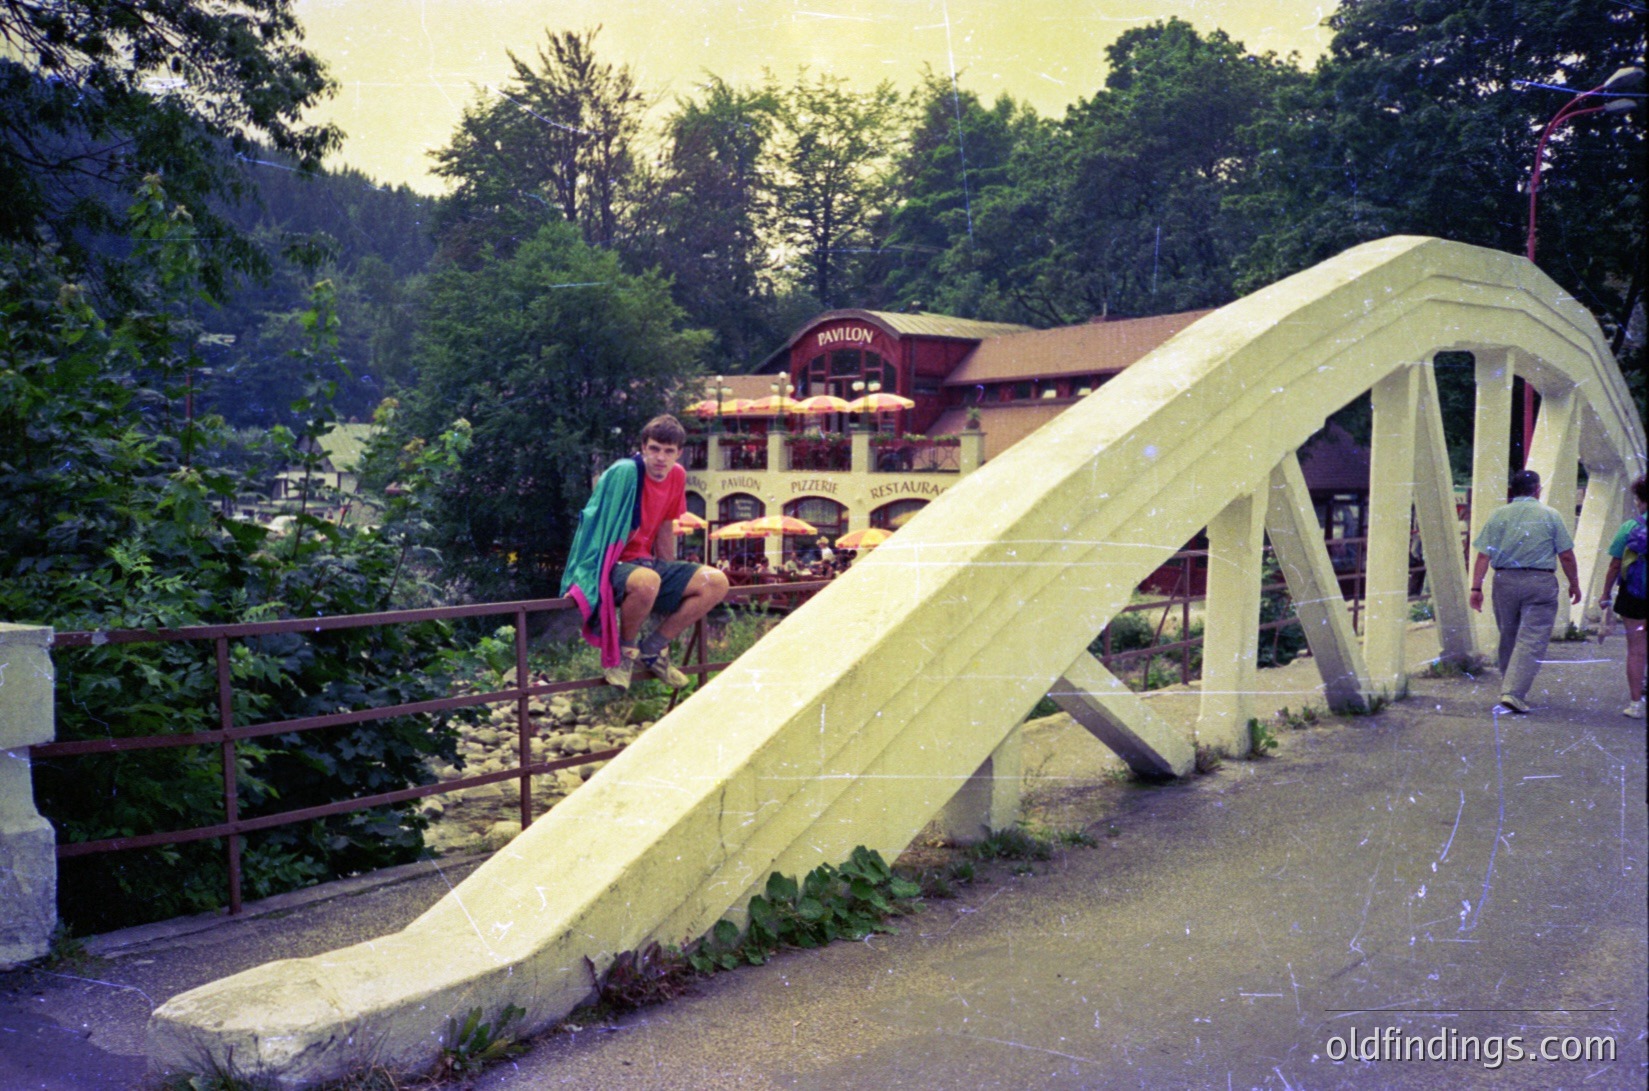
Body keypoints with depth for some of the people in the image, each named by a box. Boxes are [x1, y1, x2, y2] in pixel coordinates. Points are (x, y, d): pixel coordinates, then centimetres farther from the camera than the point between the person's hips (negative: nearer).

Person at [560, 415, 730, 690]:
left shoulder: (677, 476, 4)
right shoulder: (624, 473, -18)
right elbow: (596, 526, -15)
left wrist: (673, 583, 21)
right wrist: (586, 579, -18)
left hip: (645, 562, 7)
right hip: (612, 566, -7)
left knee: (717, 582, -10)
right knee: (646, 581, -42)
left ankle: (652, 649, 1)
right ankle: (624, 650, -11)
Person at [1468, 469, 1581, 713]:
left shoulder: (1498, 516, 4)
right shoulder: (1550, 516, 0)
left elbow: (1484, 555, -1)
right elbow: (1566, 556, 0)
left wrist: (1476, 587, 0)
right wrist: (1574, 583, 12)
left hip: (1505, 581, 3)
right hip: (1540, 583, -3)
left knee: (1508, 638, 16)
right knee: (1532, 640, -4)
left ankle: (1509, 688, 26)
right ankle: (1514, 693, -15)